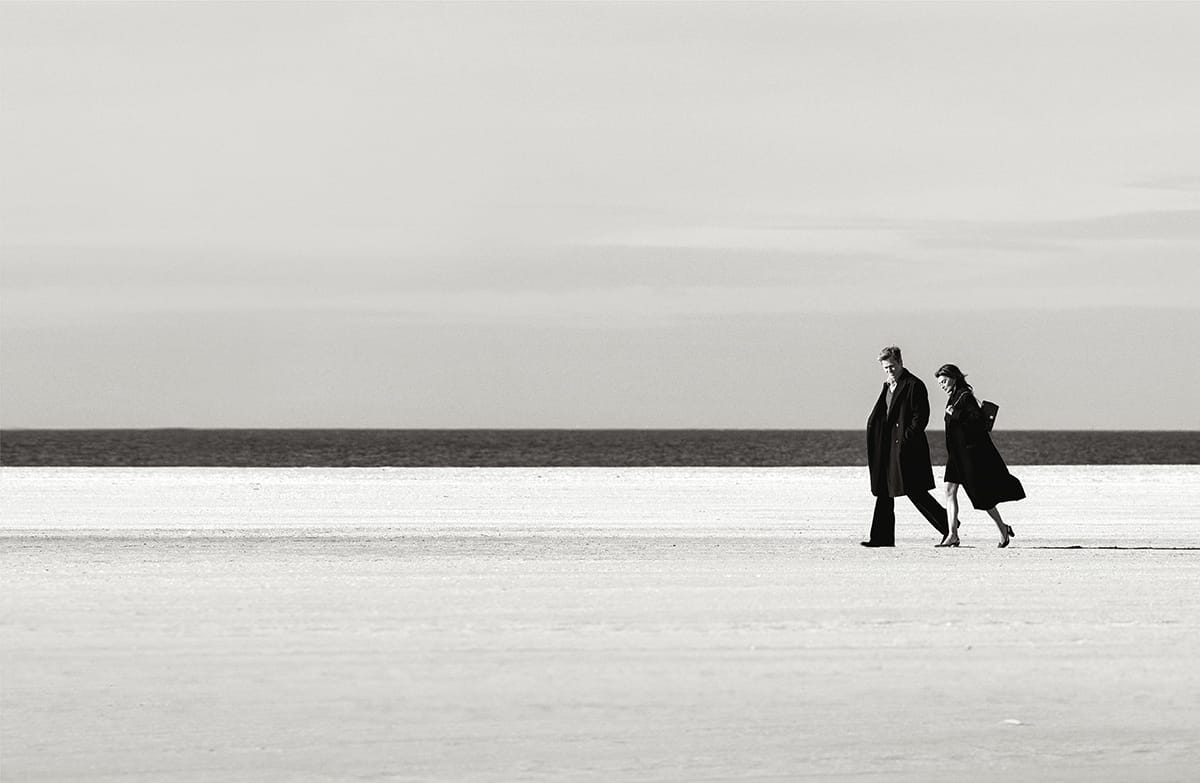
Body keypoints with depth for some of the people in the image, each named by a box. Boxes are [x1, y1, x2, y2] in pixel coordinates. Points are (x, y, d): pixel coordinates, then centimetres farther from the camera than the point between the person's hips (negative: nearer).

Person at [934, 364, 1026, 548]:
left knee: (981, 496, -1)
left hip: (972, 453, -9)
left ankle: (1003, 529, 15)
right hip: (957, 454, 9)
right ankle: (952, 535, -5)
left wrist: (956, 415, -22)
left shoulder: (965, 397, -13)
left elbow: (980, 422, -21)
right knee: (950, 490, -3)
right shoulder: (952, 398, 12)